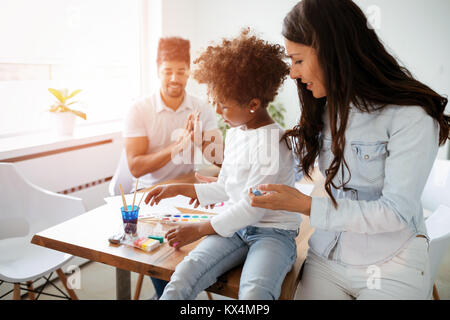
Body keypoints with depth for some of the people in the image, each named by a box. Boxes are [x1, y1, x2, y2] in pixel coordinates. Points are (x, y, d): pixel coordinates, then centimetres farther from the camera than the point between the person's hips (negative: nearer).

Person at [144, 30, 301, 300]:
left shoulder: (273, 141, -15)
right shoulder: (233, 134, 13)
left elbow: (252, 207, -17)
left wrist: (200, 230, -9)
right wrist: (180, 189, 20)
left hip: (273, 232, -6)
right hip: (235, 227, 6)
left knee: (253, 292, -36)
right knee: (182, 278, -20)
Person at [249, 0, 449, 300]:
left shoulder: (411, 116, -18)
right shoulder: (323, 110, 1)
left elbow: (396, 213, -20)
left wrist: (305, 205, -23)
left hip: (392, 268, -4)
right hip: (327, 257, 5)